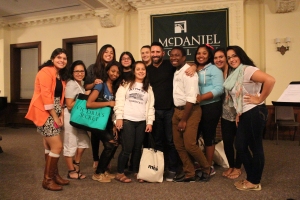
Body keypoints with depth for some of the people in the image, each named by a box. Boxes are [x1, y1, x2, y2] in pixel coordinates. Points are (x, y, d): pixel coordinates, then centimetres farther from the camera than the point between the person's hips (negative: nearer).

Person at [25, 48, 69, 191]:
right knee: (57, 146, -10)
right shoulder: (46, 71, -13)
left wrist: (61, 115, 2)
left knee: (50, 146, 15)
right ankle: (47, 179, 5)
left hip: (55, 113, 9)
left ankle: (54, 175, 25)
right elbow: (45, 95, -19)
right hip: (44, 112, -9)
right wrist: (55, 116, -17)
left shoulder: (61, 75, 15)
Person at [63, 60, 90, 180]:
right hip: (70, 117, -9)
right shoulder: (71, 85, -16)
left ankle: (76, 164, 32)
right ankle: (71, 171, 17)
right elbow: (69, 105, -19)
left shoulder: (81, 85, 12)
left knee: (84, 141, 15)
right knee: (70, 145, 3)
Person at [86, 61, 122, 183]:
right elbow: (89, 104, -24)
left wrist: (115, 125, -1)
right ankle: (98, 173, 6)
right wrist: (108, 103, -22)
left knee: (113, 144, -4)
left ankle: (103, 170, 18)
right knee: (110, 144, -13)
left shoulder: (116, 87, 8)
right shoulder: (101, 85, -12)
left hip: (108, 122, 6)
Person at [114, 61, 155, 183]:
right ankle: (120, 173, 10)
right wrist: (119, 118, -10)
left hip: (141, 122, 3)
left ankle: (136, 172, 22)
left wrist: (150, 122, 3)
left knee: (137, 148, 8)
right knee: (127, 148, -5)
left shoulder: (148, 88, 14)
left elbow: (150, 106, 11)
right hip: (127, 120, -3)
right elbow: (119, 101, -2)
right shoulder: (126, 85, 4)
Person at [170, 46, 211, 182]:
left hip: (190, 111, -8)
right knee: (179, 145, 8)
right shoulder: (176, 72, 11)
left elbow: (191, 98, -19)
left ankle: (206, 168, 19)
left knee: (189, 145, -8)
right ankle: (189, 174, 23)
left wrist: (184, 120, -18)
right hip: (177, 110, 8)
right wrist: (178, 116, 5)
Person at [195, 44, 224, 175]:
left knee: (208, 136, 4)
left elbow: (219, 89, -15)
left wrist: (202, 97, -24)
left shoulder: (214, 70, -4)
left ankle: (209, 166, 19)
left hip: (210, 107, -5)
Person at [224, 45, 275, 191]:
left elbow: (270, 80, -29)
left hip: (254, 112, -10)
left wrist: (260, 99, -21)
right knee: (240, 146, 13)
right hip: (244, 114, 10)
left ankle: (255, 182, 18)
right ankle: (250, 178, 28)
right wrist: (238, 113, 9)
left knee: (255, 146, 3)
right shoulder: (235, 74, 14)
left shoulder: (247, 70, -14)